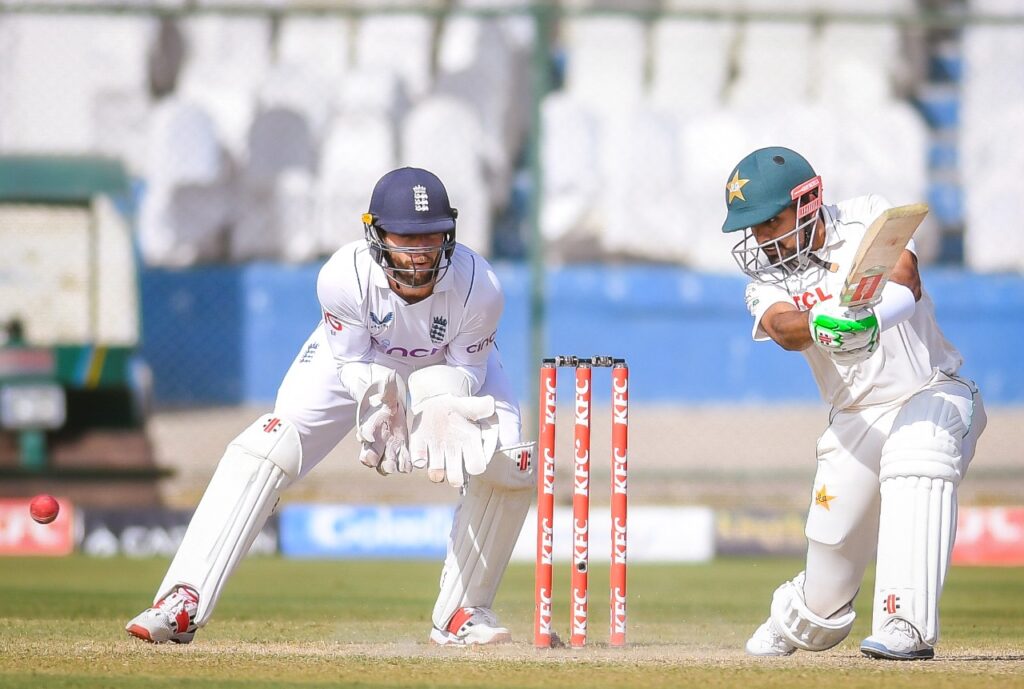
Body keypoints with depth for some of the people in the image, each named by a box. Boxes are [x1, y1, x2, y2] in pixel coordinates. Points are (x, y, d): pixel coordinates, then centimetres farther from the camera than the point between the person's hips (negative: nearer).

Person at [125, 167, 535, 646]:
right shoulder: (344, 277, -36)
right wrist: (379, 400, -43)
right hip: (359, 361, -1)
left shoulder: (479, 287, -34)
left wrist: (441, 408, -41)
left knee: (507, 468, -20)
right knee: (269, 446, -20)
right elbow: (354, 363, -21)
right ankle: (184, 603, -21)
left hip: (450, 368, 1)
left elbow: (468, 371, -18)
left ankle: (461, 612, 1)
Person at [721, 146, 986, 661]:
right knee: (824, 596, 4)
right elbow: (784, 328, -20)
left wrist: (873, 314, -44)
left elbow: (906, 281, -22)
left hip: (934, 392, -3)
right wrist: (823, 326, -43)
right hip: (856, 420, 3)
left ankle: (906, 630, -43)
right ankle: (793, 622, 42)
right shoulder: (766, 281, 3)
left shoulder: (868, 220, -4)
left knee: (914, 451, -39)